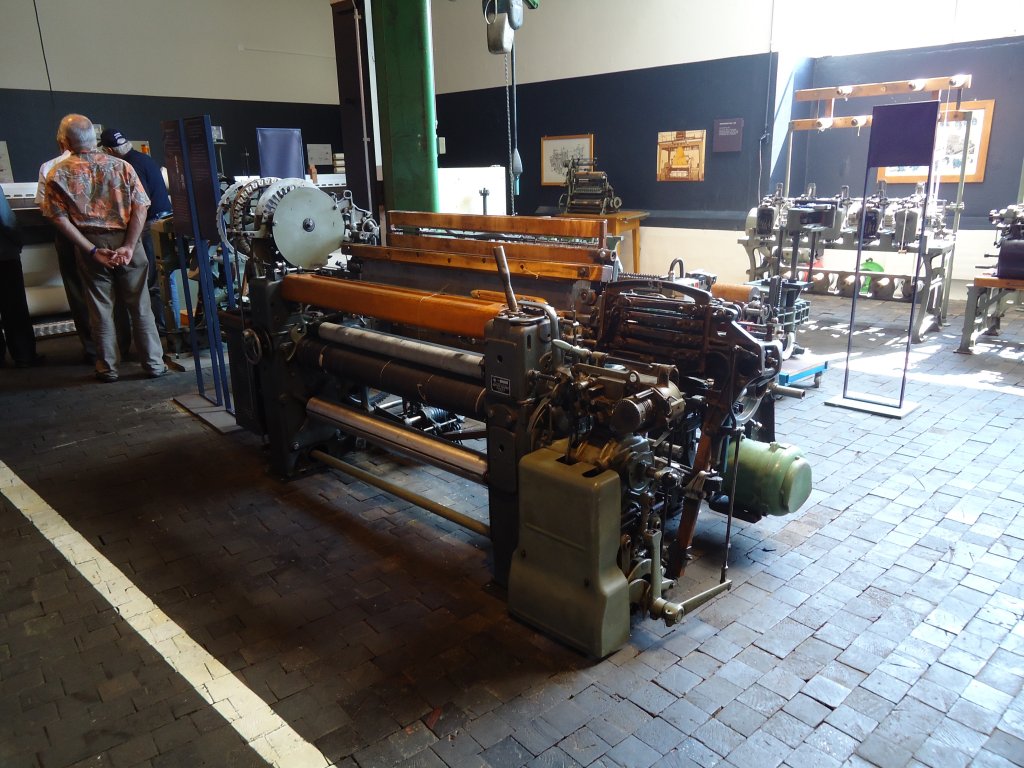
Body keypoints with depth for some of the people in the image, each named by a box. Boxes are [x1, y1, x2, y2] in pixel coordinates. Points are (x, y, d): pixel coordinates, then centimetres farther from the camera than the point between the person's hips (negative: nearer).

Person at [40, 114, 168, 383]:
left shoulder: (58, 174, -1)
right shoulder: (120, 166, 0)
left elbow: (60, 218, -8)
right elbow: (140, 207, -8)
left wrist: (93, 250, -9)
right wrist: (129, 247, -11)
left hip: (89, 245, 0)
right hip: (125, 241, 0)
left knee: (100, 309, 9)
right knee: (140, 306, 8)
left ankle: (108, 368, 17)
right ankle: (154, 363, 12)